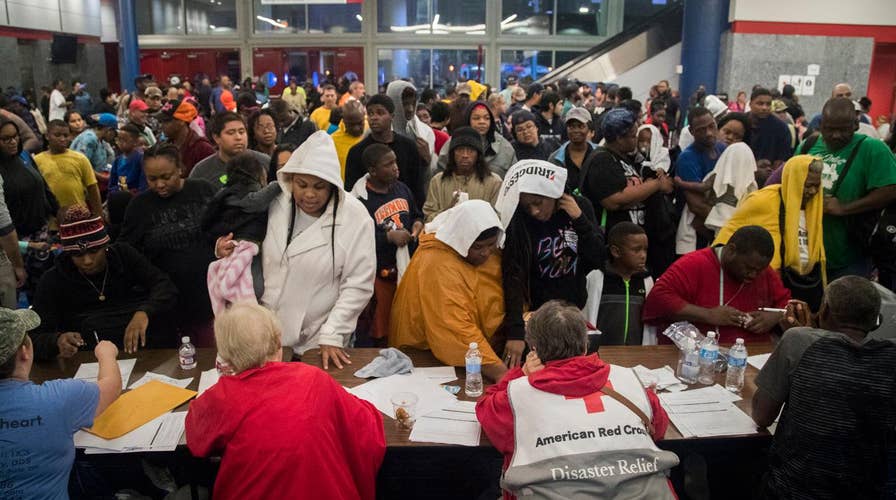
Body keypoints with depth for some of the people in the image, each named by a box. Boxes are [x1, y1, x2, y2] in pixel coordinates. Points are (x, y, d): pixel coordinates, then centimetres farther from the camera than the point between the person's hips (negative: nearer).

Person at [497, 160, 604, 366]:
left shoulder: (581, 206, -6)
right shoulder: (519, 220, -16)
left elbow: (598, 260, -7)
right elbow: (513, 277, -25)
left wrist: (579, 219, -20)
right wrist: (515, 332, -35)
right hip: (537, 313, -3)